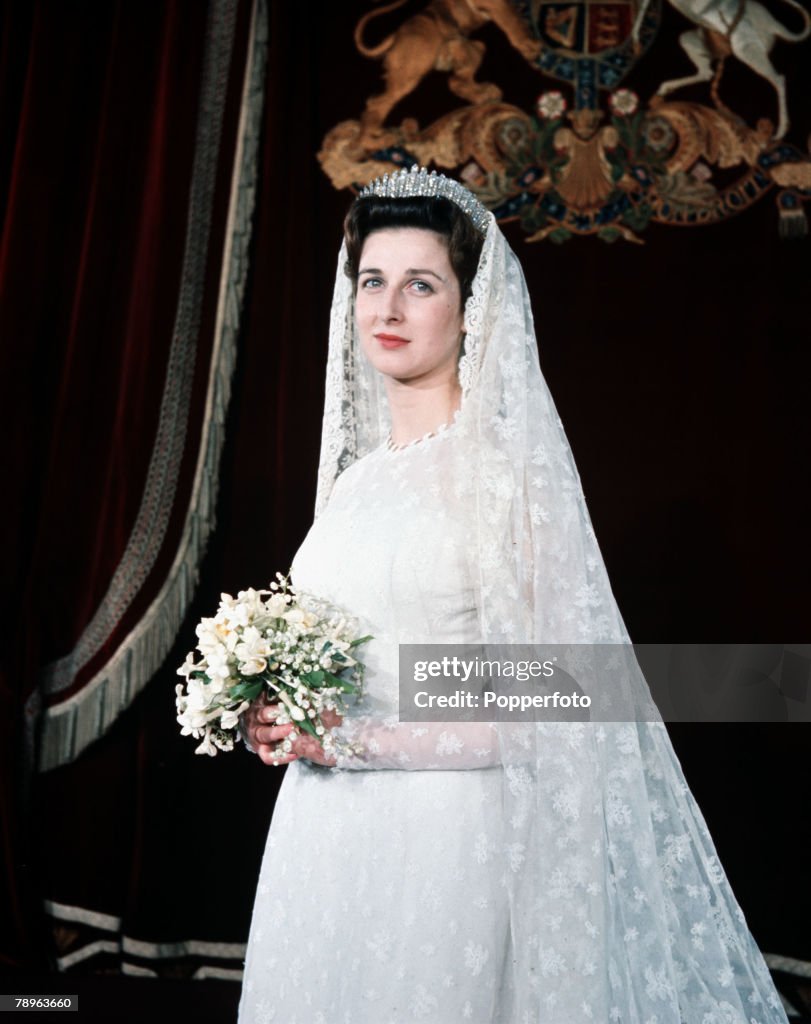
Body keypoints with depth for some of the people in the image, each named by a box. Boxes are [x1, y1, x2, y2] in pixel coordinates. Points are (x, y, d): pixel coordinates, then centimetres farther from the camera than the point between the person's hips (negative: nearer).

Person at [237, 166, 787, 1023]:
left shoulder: (505, 471, -12)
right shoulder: (355, 474, 9)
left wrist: (354, 739, -17)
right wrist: (280, 716, 1)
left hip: (442, 833, -6)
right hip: (322, 835, 7)